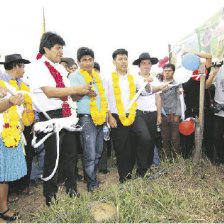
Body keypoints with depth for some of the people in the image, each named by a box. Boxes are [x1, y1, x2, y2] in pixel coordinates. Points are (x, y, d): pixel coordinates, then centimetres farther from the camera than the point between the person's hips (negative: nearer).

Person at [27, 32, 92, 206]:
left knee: (70, 154, 14)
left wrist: (83, 92, 2)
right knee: (52, 158, 4)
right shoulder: (37, 67, -6)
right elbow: (49, 92, -18)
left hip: (67, 116, 7)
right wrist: (76, 89, -17)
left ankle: (72, 189, 32)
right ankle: (50, 196, 23)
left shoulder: (59, 67, 18)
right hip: (51, 117, -7)